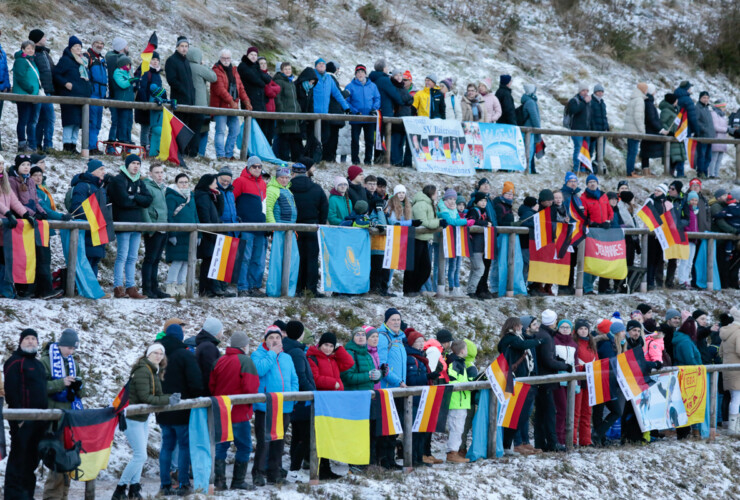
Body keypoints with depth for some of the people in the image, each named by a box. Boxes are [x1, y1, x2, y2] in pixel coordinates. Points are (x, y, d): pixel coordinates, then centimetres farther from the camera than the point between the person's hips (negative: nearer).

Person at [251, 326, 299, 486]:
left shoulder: (287, 357, 17)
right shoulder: (258, 355, 0)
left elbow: (294, 379, 18)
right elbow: (260, 370, -21)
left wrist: (293, 393, -1)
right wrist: (272, 353, -12)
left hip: (284, 407, 6)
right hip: (265, 406, -6)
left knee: (278, 442, 11)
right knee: (264, 441, -10)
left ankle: (274, 472, 19)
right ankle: (258, 473, -3)